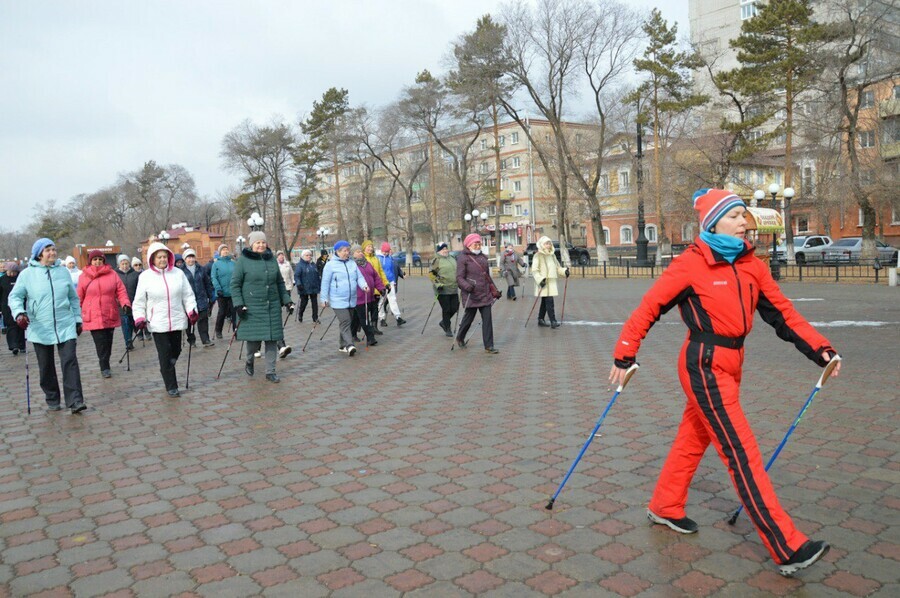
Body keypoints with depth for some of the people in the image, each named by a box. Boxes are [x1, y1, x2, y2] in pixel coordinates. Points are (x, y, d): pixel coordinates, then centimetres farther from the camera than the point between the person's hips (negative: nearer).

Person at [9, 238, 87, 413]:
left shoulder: (63, 271, 7)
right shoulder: (27, 274, -1)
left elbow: (74, 298, 14)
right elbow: (14, 296, 0)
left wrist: (78, 319, 14)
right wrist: (19, 313, -19)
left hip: (65, 327, 1)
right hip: (40, 329, -1)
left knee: (70, 362, -9)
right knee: (46, 367, 9)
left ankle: (75, 401, -10)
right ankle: (52, 400, 23)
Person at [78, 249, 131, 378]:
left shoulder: (112, 274, 5)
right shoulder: (84, 276, 3)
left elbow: (121, 291, 2)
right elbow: (79, 297, 9)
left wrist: (125, 303, -15)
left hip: (110, 316, 2)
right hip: (93, 317, -2)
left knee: (108, 341, 9)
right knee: (101, 342, -9)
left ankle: (105, 366, 24)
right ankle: (105, 368, 0)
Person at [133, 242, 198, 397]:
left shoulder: (178, 273, 3)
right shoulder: (145, 276, 0)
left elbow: (188, 295, 6)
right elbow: (139, 301, 4)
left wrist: (191, 310, -6)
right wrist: (139, 318, -6)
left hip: (177, 320, 2)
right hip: (158, 323, -2)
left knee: (175, 351, 11)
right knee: (165, 355, -2)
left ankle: (166, 371, 40)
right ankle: (171, 387, 7)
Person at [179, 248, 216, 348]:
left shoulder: (200, 269, 8)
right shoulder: (181, 271, -3)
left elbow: (207, 283, 13)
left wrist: (211, 297, 12)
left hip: (202, 300, 2)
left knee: (203, 321, -2)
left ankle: (205, 340, 0)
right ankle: (191, 341, 20)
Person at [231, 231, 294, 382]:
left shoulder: (272, 259, 10)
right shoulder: (243, 260, -4)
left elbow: (280, 282, 17)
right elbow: (235, 284, -4)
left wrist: (286, 300, 12)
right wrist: (238, 304, -13)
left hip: (272, 306, 4)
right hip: (252, 308, -4)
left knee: (272, 338, 4)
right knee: (254, 338, -4)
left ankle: (270, 371, 14)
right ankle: (249, 360, 28)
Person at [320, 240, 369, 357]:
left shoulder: (352, 263, 11)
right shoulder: (330, 265, -5)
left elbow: (359, 277, 8)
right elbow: (325, 283, -3)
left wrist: (364, 285, -12)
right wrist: (324, 298, -5)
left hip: (351, 300, 6)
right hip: (338, 301, -6)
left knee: (347, 322, 11)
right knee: (345, 322, -16)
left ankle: (342, 345, 22)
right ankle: (349, 345, -21)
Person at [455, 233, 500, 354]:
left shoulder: (483, 257, 15)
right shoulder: (463, 259, -5)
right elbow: (459, 278, -10)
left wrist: (494, 290, 20)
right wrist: (468, 286, -28)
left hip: (485, 295, 5)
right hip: (471, 295, -5)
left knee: (487, 320, 0)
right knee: (468, 318, 7)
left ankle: (489, 346, 4)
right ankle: (459, 338, 33)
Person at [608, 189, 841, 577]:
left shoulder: (751, 265, 6)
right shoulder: (691, 264, -13)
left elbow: (781, 312, 6)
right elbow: (649, 308, -10)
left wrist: (819, 349, -4)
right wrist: (624, 356, -9)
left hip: (731, 364, 8)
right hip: (705, 366, -8)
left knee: (694, 437, 19)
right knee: (742, 454, -6)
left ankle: (664, 507, 38)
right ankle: (787, 549, -1)